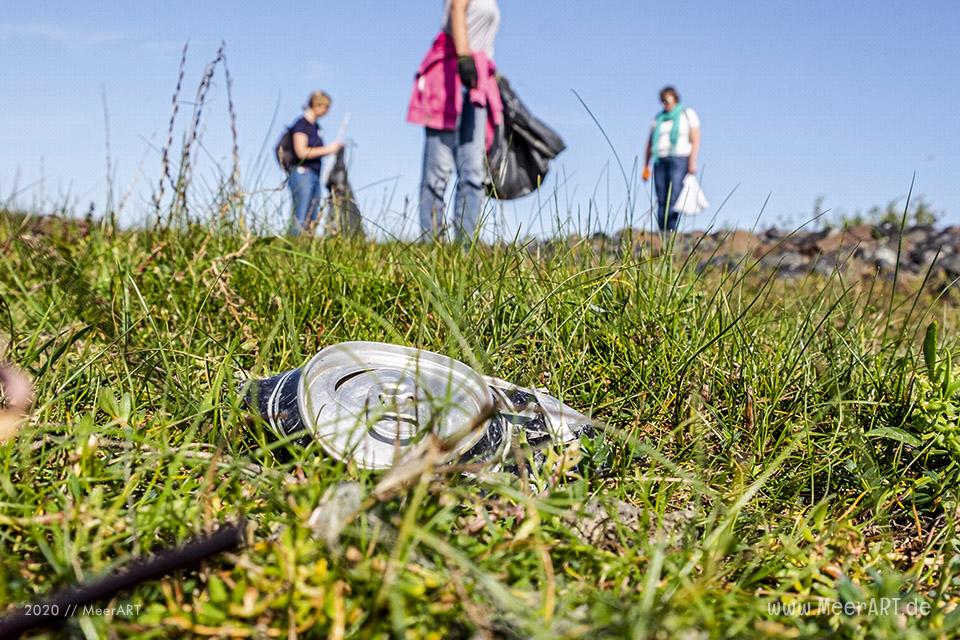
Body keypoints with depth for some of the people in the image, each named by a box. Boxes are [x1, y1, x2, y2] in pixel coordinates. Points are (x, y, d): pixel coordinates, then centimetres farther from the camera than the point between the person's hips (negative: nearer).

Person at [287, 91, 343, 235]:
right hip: (302, 173, -9)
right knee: (300, 219, -12)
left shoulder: (315, 126, 17)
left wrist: (334, 148, 9)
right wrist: (327, 149, -12)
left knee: (312, 220, 4)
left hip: (315, 176, 9)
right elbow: (301, 152, -16)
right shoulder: (301, 124, -6)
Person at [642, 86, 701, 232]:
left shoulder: (687, 114, 7)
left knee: (674, 200, -16)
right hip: (660, 161, 4)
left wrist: (692, 162, -12)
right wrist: (646, 166, 12)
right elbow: (649, 143, 18)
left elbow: (695, 140, -1)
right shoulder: (658, 118, 18)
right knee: (661, 201, -4)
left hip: (679, 160, -4)